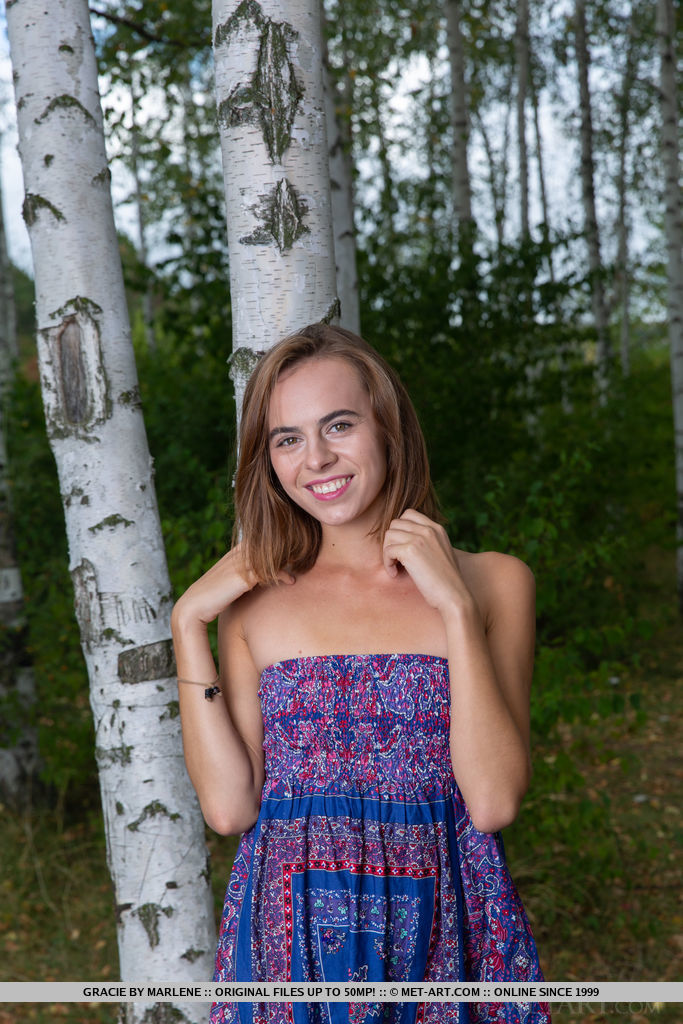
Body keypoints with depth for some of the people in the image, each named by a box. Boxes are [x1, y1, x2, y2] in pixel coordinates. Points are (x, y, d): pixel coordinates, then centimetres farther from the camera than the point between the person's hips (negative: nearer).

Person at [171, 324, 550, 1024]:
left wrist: (454, 605, -15)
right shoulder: (254, 596, 3)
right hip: (290, 939, 1)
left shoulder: (493, 582, -1)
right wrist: (188, 624, -8)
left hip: (446, 934, 0)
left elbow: (494, 802, -11)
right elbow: (229, 806, -6)